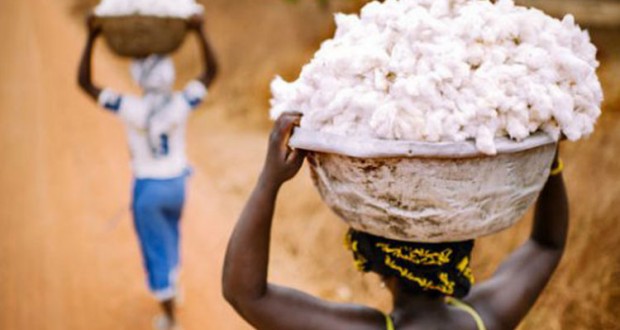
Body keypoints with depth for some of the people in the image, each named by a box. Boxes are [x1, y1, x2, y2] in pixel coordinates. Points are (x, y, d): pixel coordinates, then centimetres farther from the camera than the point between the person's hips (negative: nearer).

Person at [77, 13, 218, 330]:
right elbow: (212, 71, -6)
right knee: (168, 235, 32)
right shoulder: (180, 105, -18)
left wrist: (91, 37, -16)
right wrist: (200, 32, -12)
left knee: (156, 250, 12)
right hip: (176, 184, 3)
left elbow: (84, 82, -15)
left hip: (147, 187, -3)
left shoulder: (130, 108, -22)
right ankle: (171, 288, 49)